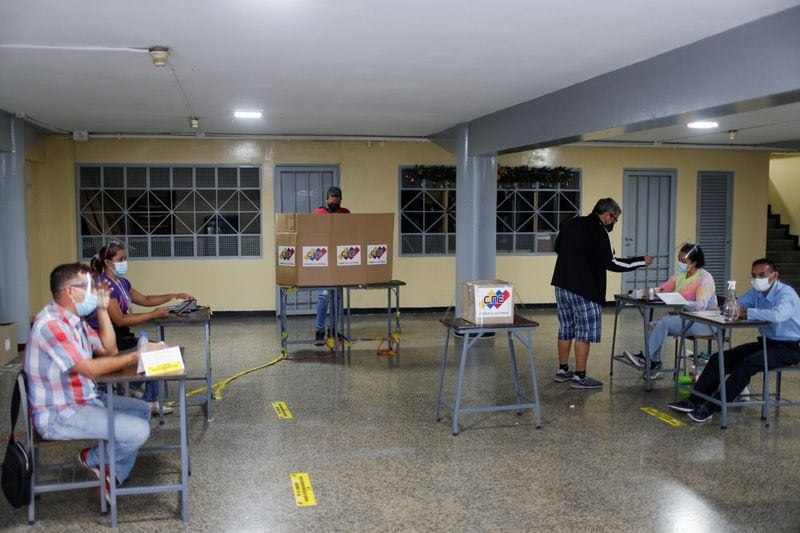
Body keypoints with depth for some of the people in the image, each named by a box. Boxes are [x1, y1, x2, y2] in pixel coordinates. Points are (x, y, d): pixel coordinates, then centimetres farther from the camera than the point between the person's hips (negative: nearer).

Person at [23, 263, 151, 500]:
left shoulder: (75, 319, 8)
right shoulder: (51, 323, -23)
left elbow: (109, 349, 9)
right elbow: (90, 369, -26)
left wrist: (102, 309, 2)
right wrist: (135, 357, -20)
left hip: (85, 400, 10)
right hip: (59, 415, -10)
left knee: (142, 410, 15)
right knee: (138, 431, -21)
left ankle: (114, 478, 14)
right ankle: (92, 459, 8)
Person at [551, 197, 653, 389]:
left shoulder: (571, 224, 11)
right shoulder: (599, 232, -13)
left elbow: (557, 247, 22)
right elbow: (611, 263, -16)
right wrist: (641, 261, -8)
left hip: (561, 285, 8)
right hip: (583, 289, -8)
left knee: (566, 329, 16)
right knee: (585, 332, 0)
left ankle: (563, 371, 24)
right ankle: (579, 377, 3)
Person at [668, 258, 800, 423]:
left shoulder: (786, 293, -18)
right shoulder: (756, 292, 6)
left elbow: (777, 315, -39)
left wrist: (746, 313, -29)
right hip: (766, 342, 8)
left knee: (745, 365, -31)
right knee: (719, 359, -5)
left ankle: (710, 408, -26)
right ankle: (694, 401, -7)